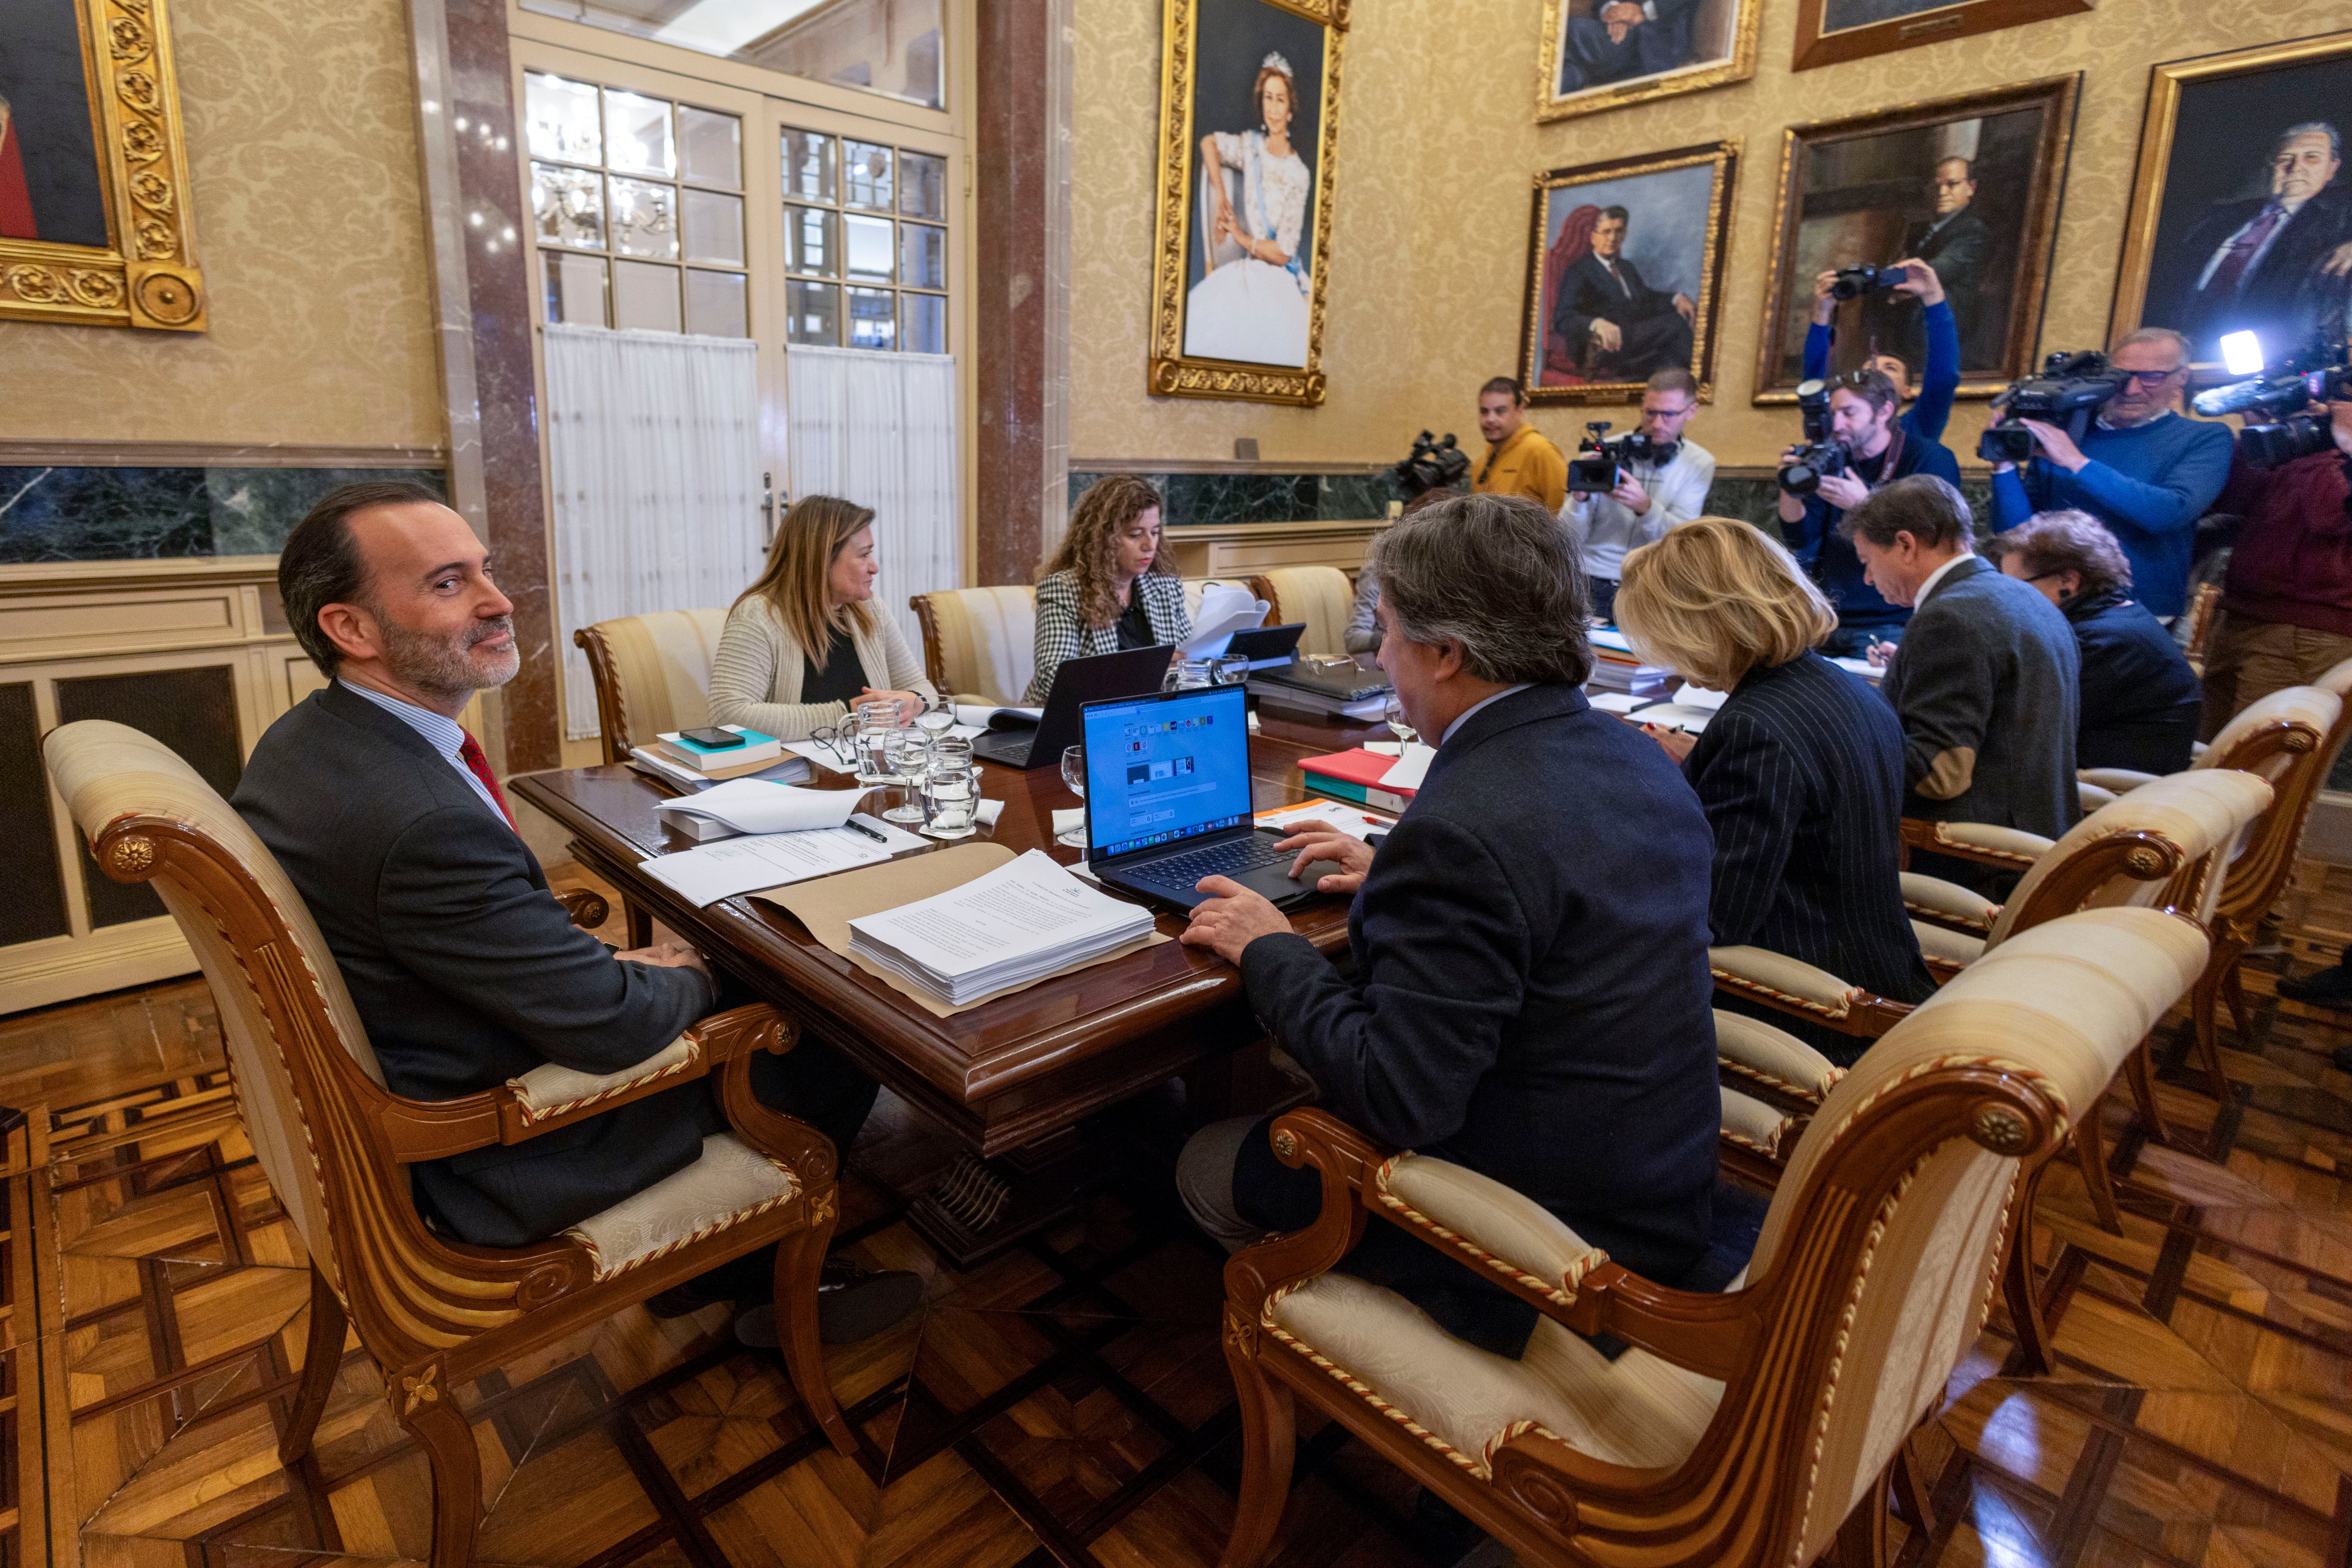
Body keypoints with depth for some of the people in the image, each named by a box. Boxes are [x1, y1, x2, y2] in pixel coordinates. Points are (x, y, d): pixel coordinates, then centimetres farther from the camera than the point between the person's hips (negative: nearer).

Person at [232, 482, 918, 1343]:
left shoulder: (305, 743, -3)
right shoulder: (425, 822, -35)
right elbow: (612, 1029, -27)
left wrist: (597, 958, 2)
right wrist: (693, 979, -7)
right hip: (494, 1161, -9)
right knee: (838, 1044, 3)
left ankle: (715, 1261, 32)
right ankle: (761, 1279, 30)